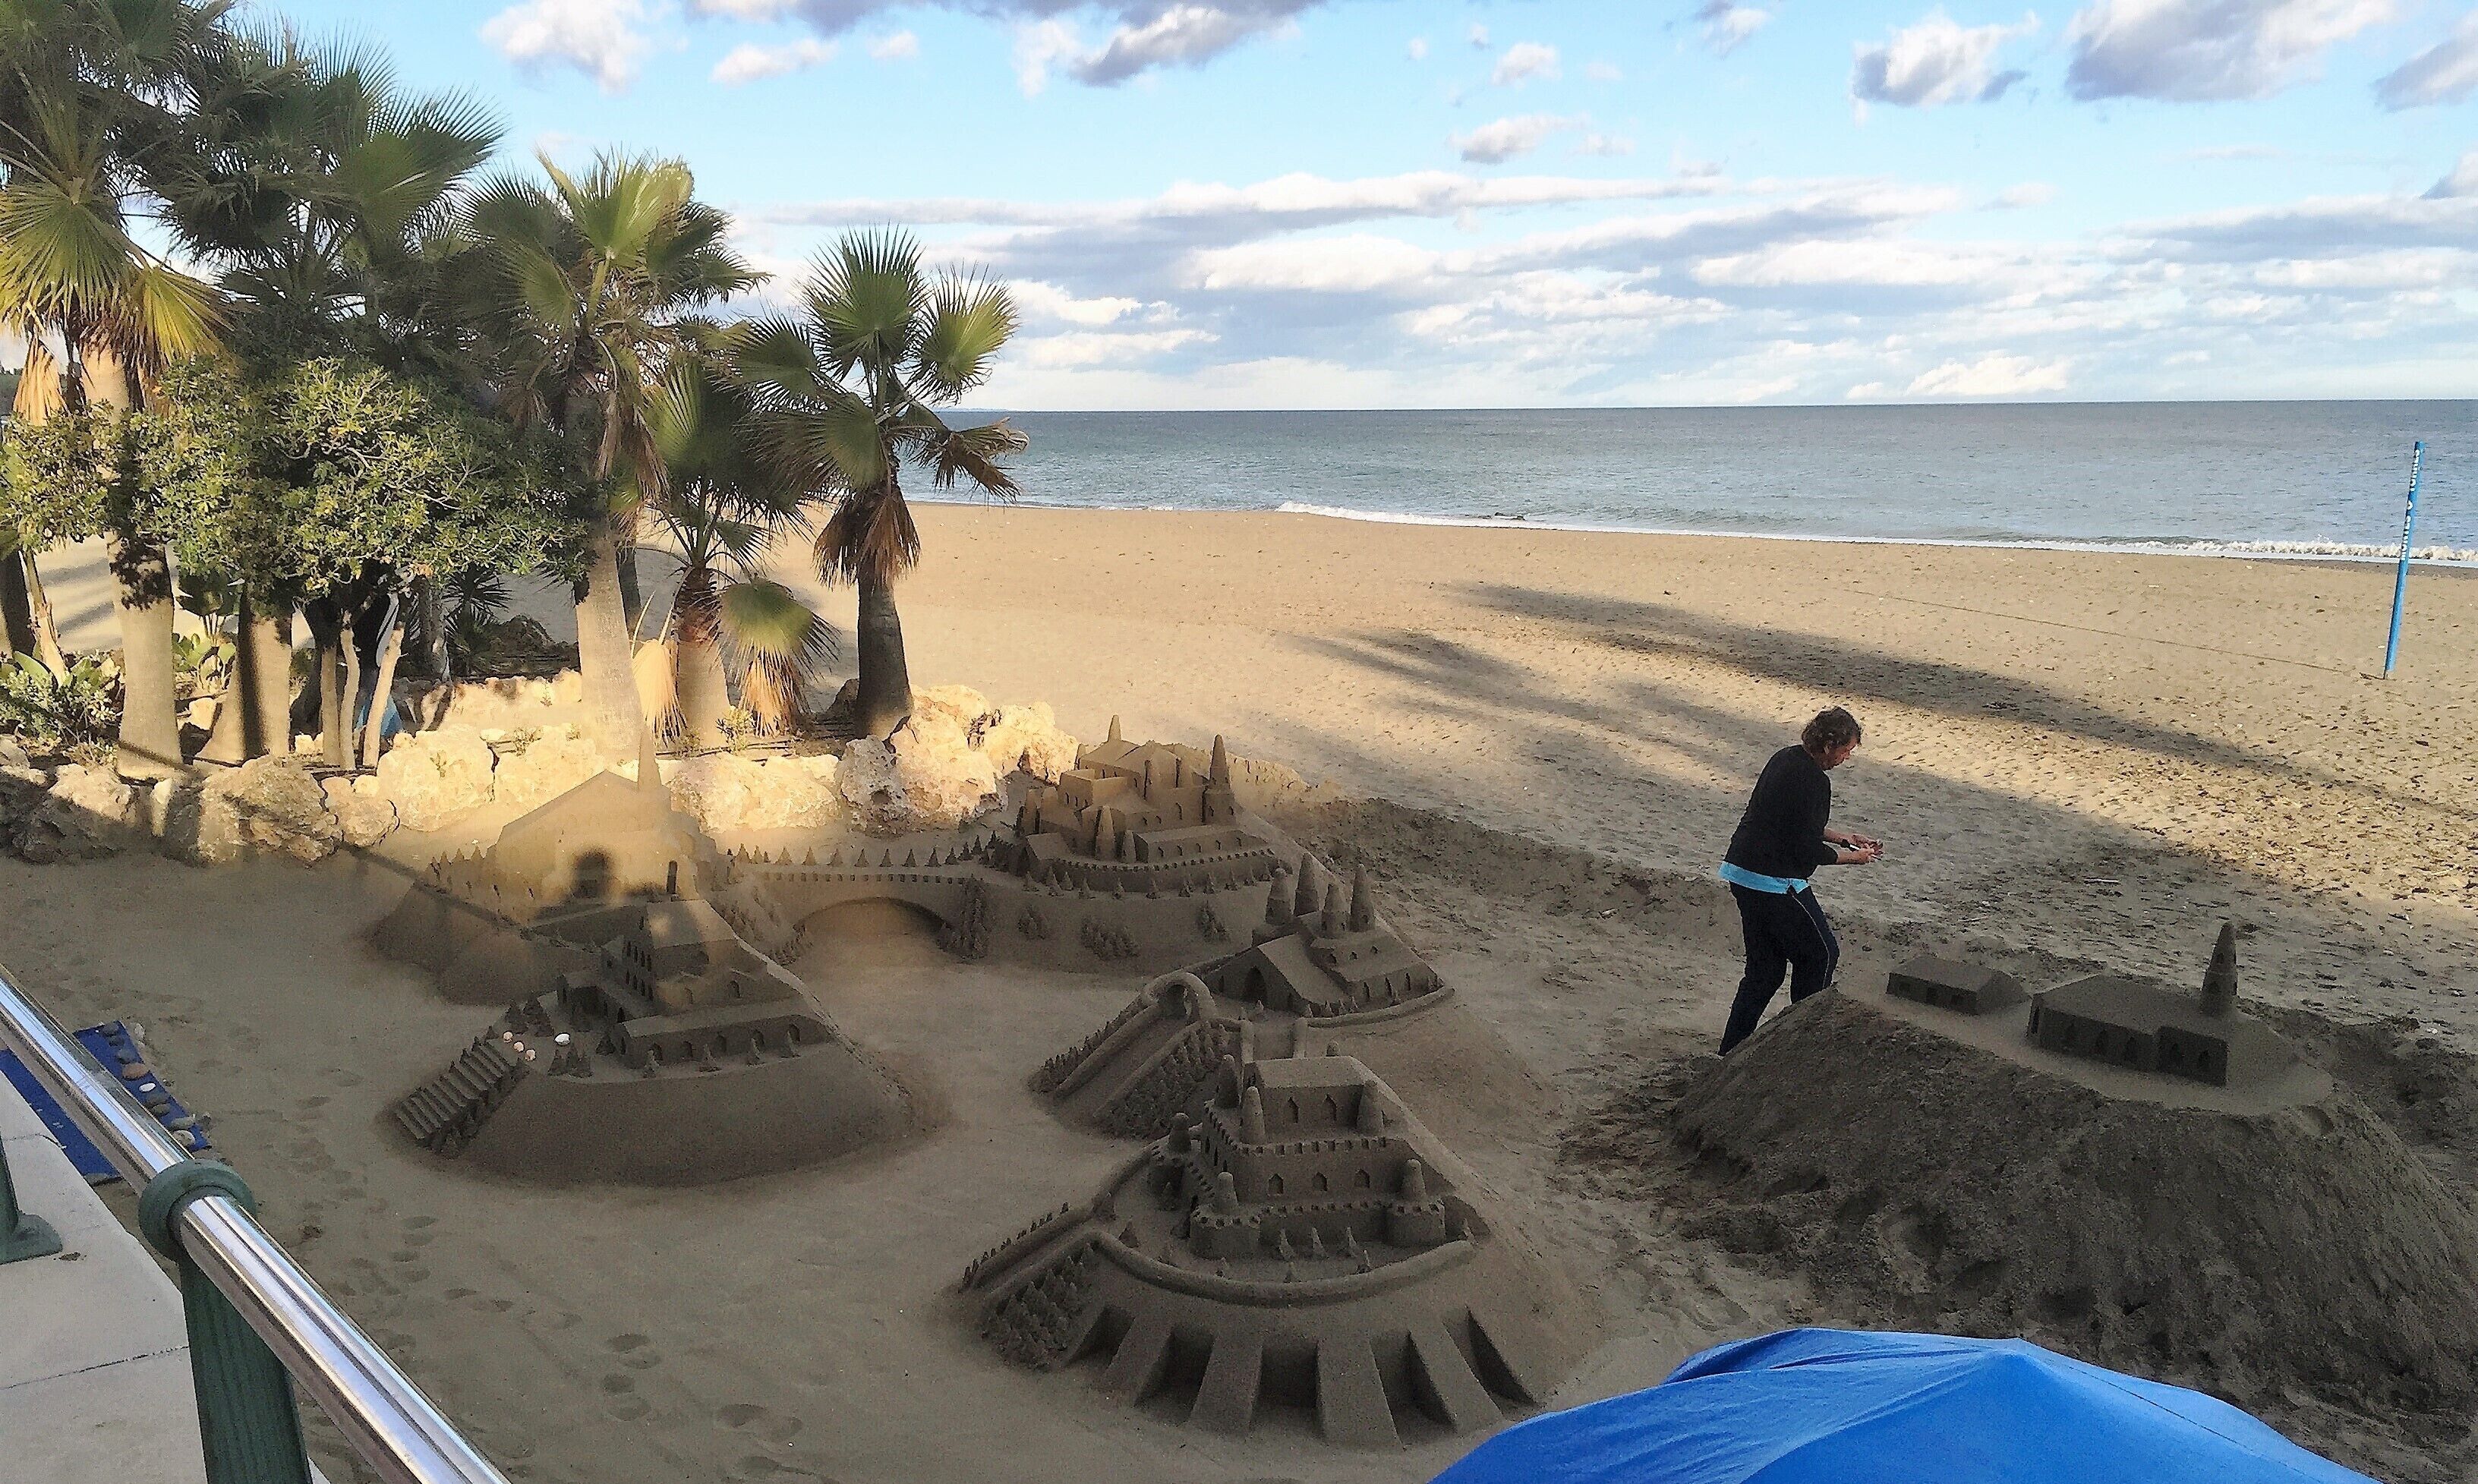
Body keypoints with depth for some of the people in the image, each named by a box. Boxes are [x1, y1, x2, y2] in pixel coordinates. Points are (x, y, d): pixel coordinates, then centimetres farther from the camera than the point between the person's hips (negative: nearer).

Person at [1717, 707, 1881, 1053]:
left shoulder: (1786, 759, 11)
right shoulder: (1813, 780, -18)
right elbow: (1809, 851, -17)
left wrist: (1845, 838, 21)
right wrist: (1853, 857, 0)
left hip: (1740, 871, 9)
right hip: (1774, 883, -9)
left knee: (1766, 966, 15)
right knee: (1821, 953, 10)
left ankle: (1732, 1049, 15)